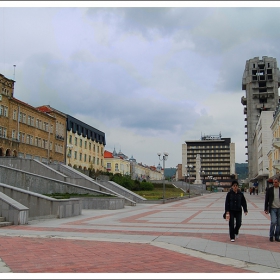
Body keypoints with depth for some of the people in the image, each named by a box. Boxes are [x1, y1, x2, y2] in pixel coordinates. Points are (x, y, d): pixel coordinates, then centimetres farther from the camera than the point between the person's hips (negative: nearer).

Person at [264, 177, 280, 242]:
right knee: (273, 222, -13)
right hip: (272, 208, -2)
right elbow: (266, 200, 4)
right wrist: (266, 209, 1)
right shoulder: (269, 190, 1)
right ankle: (271, 236, 3)